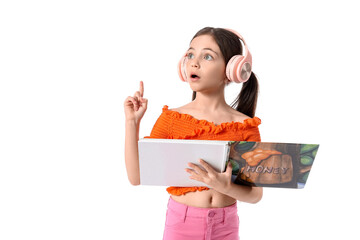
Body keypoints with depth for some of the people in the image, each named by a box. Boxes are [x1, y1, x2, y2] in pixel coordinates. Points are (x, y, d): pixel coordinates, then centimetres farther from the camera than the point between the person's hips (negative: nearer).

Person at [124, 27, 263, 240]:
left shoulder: (245, 126, -6)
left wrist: (226, 187, -24)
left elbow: (256, 194, -5)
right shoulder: (172, 118, -5)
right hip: (181, 222, 0)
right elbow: (137, 177, -9)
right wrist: (132, 122, -14)